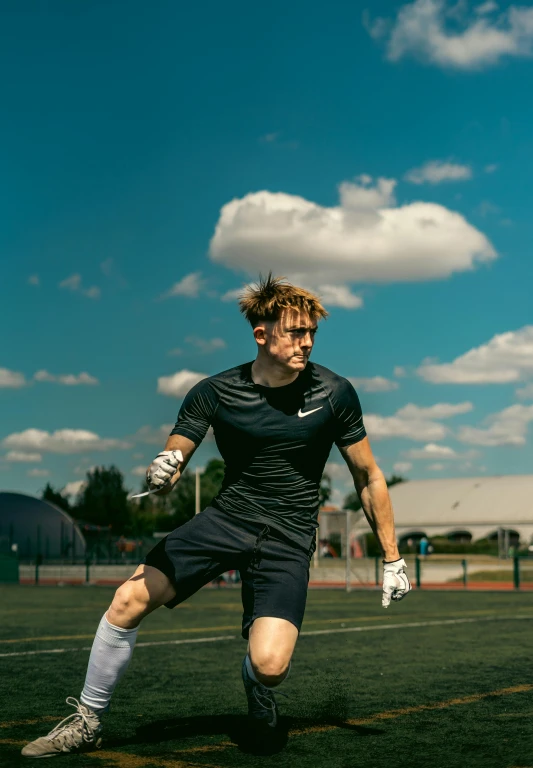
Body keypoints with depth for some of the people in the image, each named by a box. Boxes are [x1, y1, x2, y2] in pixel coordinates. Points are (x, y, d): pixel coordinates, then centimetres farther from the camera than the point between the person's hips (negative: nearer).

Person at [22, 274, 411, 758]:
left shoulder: (334, 393, -6)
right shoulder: (215, 392, -5)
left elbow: (368, 476, 3)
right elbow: (172, 464, -2)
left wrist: (392, 558, 4)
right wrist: (160, 474, -28)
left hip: (288, 539, -2)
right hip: (226, 517, 2)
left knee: (270, 664, -22)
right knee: (128, 600, -13)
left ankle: (256, 686, 19)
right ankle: (87, 722, 11)